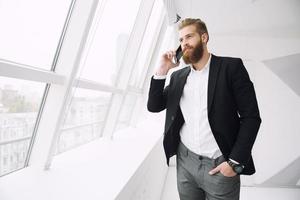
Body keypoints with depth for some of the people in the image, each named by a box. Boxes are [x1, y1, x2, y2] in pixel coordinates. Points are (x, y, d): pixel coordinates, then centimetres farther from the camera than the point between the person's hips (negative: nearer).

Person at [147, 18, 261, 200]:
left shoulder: (231, 67, -5)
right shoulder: (178, 76, 8)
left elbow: (251, 117, -8)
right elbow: (154, 106, 5)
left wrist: (235, 162, -13)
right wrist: (162, 71, -5)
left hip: (220, 165, -3)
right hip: (185, 162, 4)